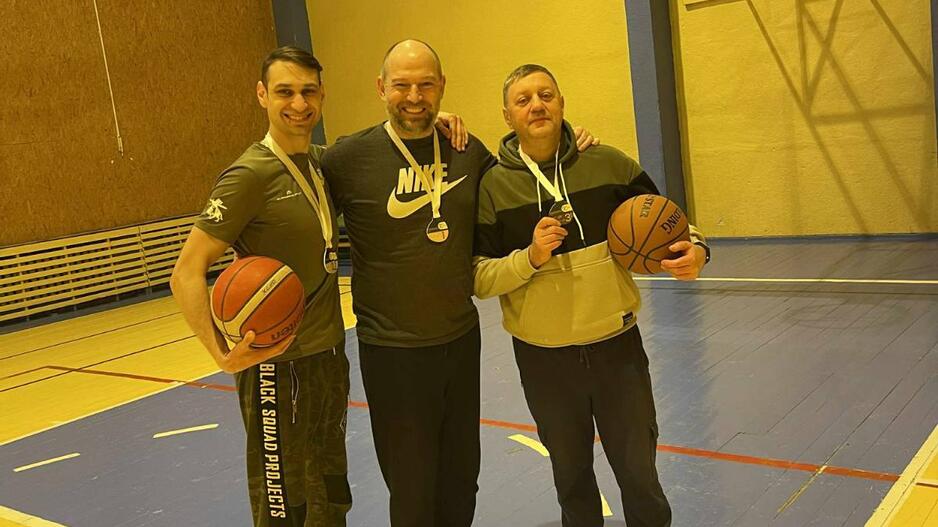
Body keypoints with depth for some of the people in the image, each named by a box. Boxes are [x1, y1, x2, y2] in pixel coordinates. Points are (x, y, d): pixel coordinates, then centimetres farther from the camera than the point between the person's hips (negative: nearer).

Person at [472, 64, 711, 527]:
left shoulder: (608, 164, -4)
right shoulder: (493, 185, -6)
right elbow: (479, 279, -7)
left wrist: (693, 248, -14)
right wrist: (530, 258, -23)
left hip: (616, 344, 0)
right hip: (543, 356, 0)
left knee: (639, 472, 13)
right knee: (570, 472, 20)